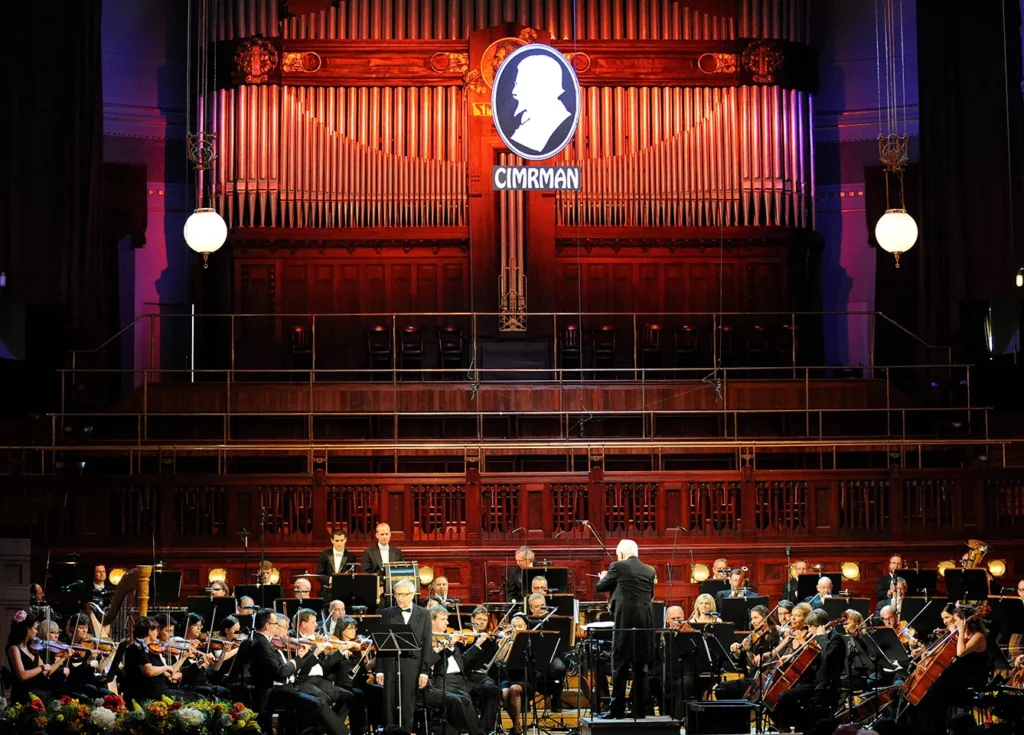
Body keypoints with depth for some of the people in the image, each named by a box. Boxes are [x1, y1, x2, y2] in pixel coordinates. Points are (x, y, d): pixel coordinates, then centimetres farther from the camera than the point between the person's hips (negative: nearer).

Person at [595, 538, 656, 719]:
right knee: (640, 666, 9)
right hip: (646, 620, 5)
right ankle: (640, 709, 9)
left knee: (620, 665, -1)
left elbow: (600, 587, 6)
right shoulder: (649, 570, 13)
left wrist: (603, 577, 28)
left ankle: (617, 709, -3)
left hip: (626, 619, -5)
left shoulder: (618, 566, -2)